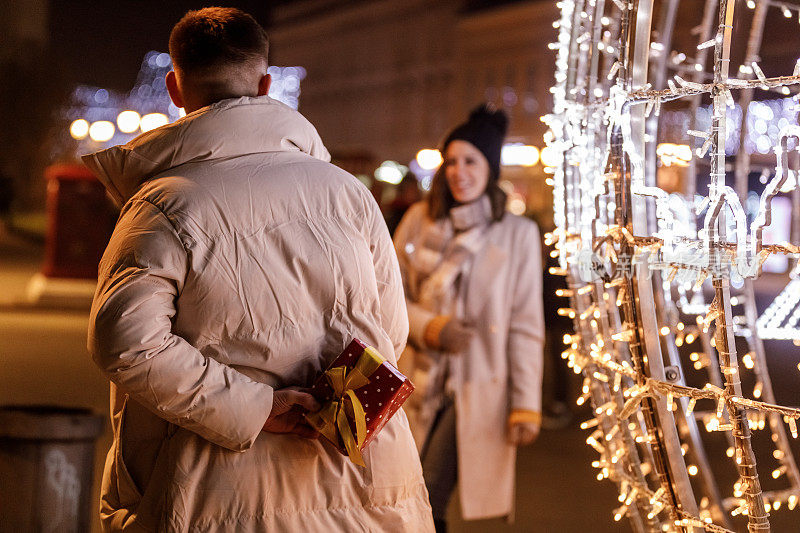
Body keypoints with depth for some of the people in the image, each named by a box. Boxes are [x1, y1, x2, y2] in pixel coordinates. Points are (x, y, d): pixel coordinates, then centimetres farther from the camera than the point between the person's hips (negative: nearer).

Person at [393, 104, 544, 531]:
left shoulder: (517, 234, -2)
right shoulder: (419, 221, 4)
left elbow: (525, 327, -1)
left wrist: (526, 406, -3)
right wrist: (431, 328, -11)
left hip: (477, 387, -3)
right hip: (422, 381, 3)